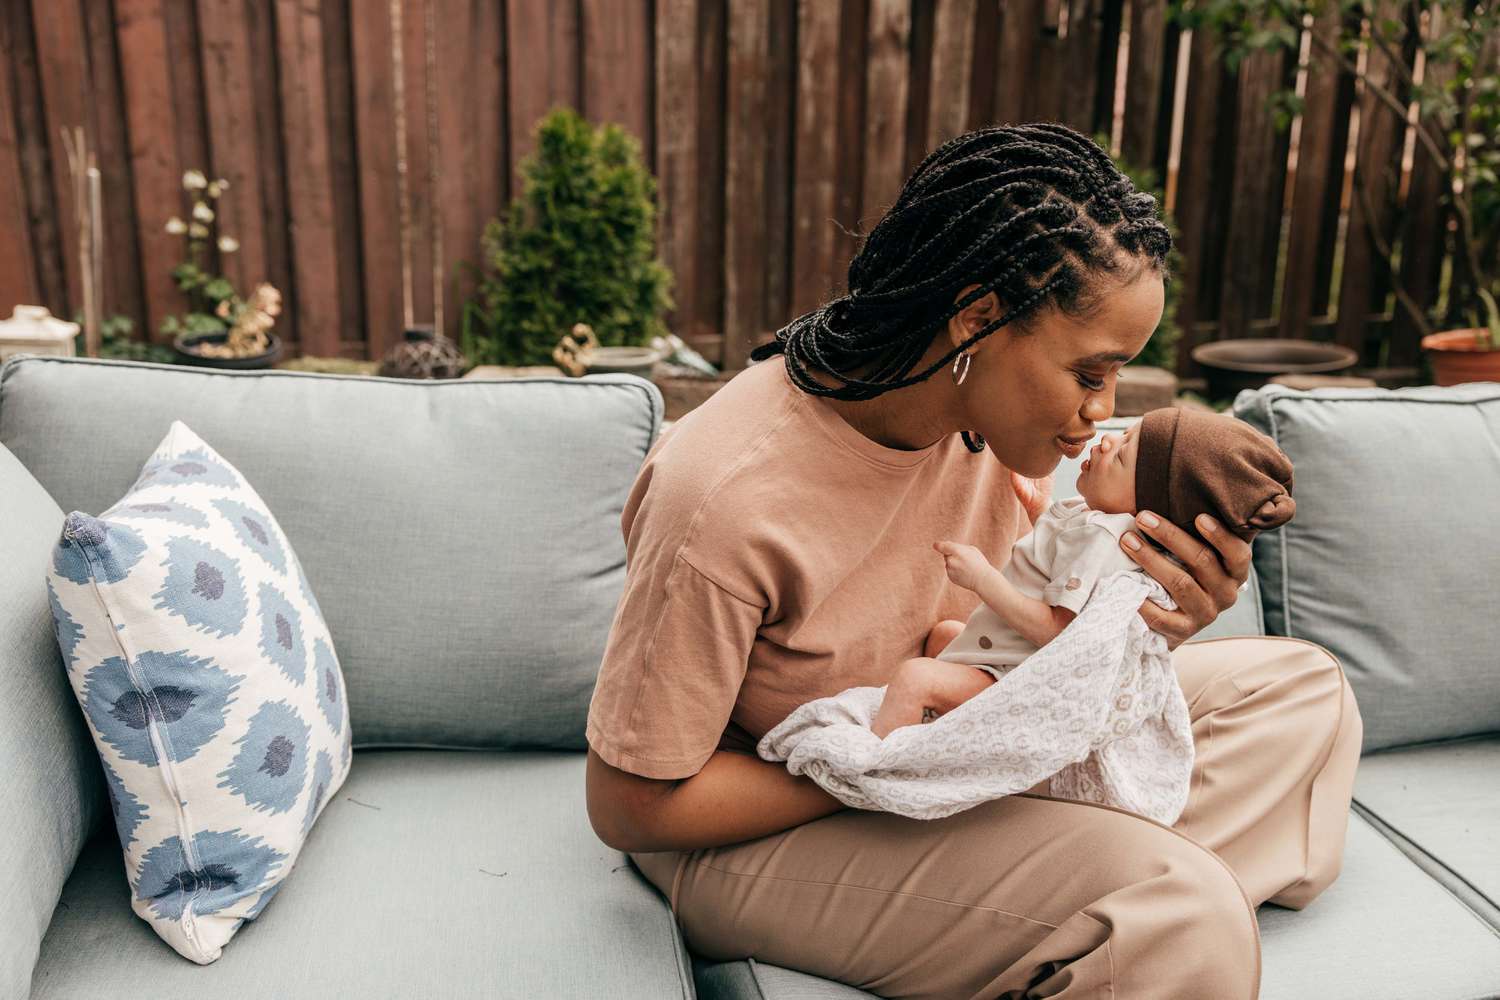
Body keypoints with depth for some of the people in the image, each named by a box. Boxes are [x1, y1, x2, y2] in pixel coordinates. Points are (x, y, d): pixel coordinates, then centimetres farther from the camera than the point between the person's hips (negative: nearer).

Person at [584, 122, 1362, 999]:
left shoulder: (997, 406, -12)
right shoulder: (729, 504, -31)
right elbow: (632, 804, -21)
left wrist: (1156, 621, -24)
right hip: (760, 828, -7)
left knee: (1300, 684, 4)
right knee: (1179, 919, -28)